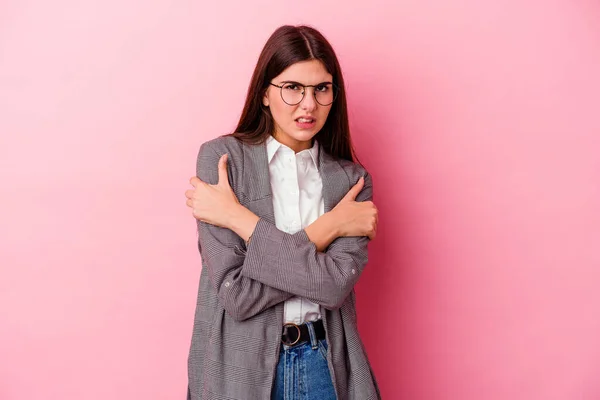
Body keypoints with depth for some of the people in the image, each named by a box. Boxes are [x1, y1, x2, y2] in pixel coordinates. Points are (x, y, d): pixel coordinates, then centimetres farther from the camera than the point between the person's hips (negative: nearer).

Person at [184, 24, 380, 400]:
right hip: (239, 366, -1)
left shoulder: (351, 179, -2)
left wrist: (240, 218, -17)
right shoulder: (222, 157, -10)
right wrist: (326, 228, -15)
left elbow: (337, 286, -18)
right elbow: (238, 294, -17)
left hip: (325, 365, 2)